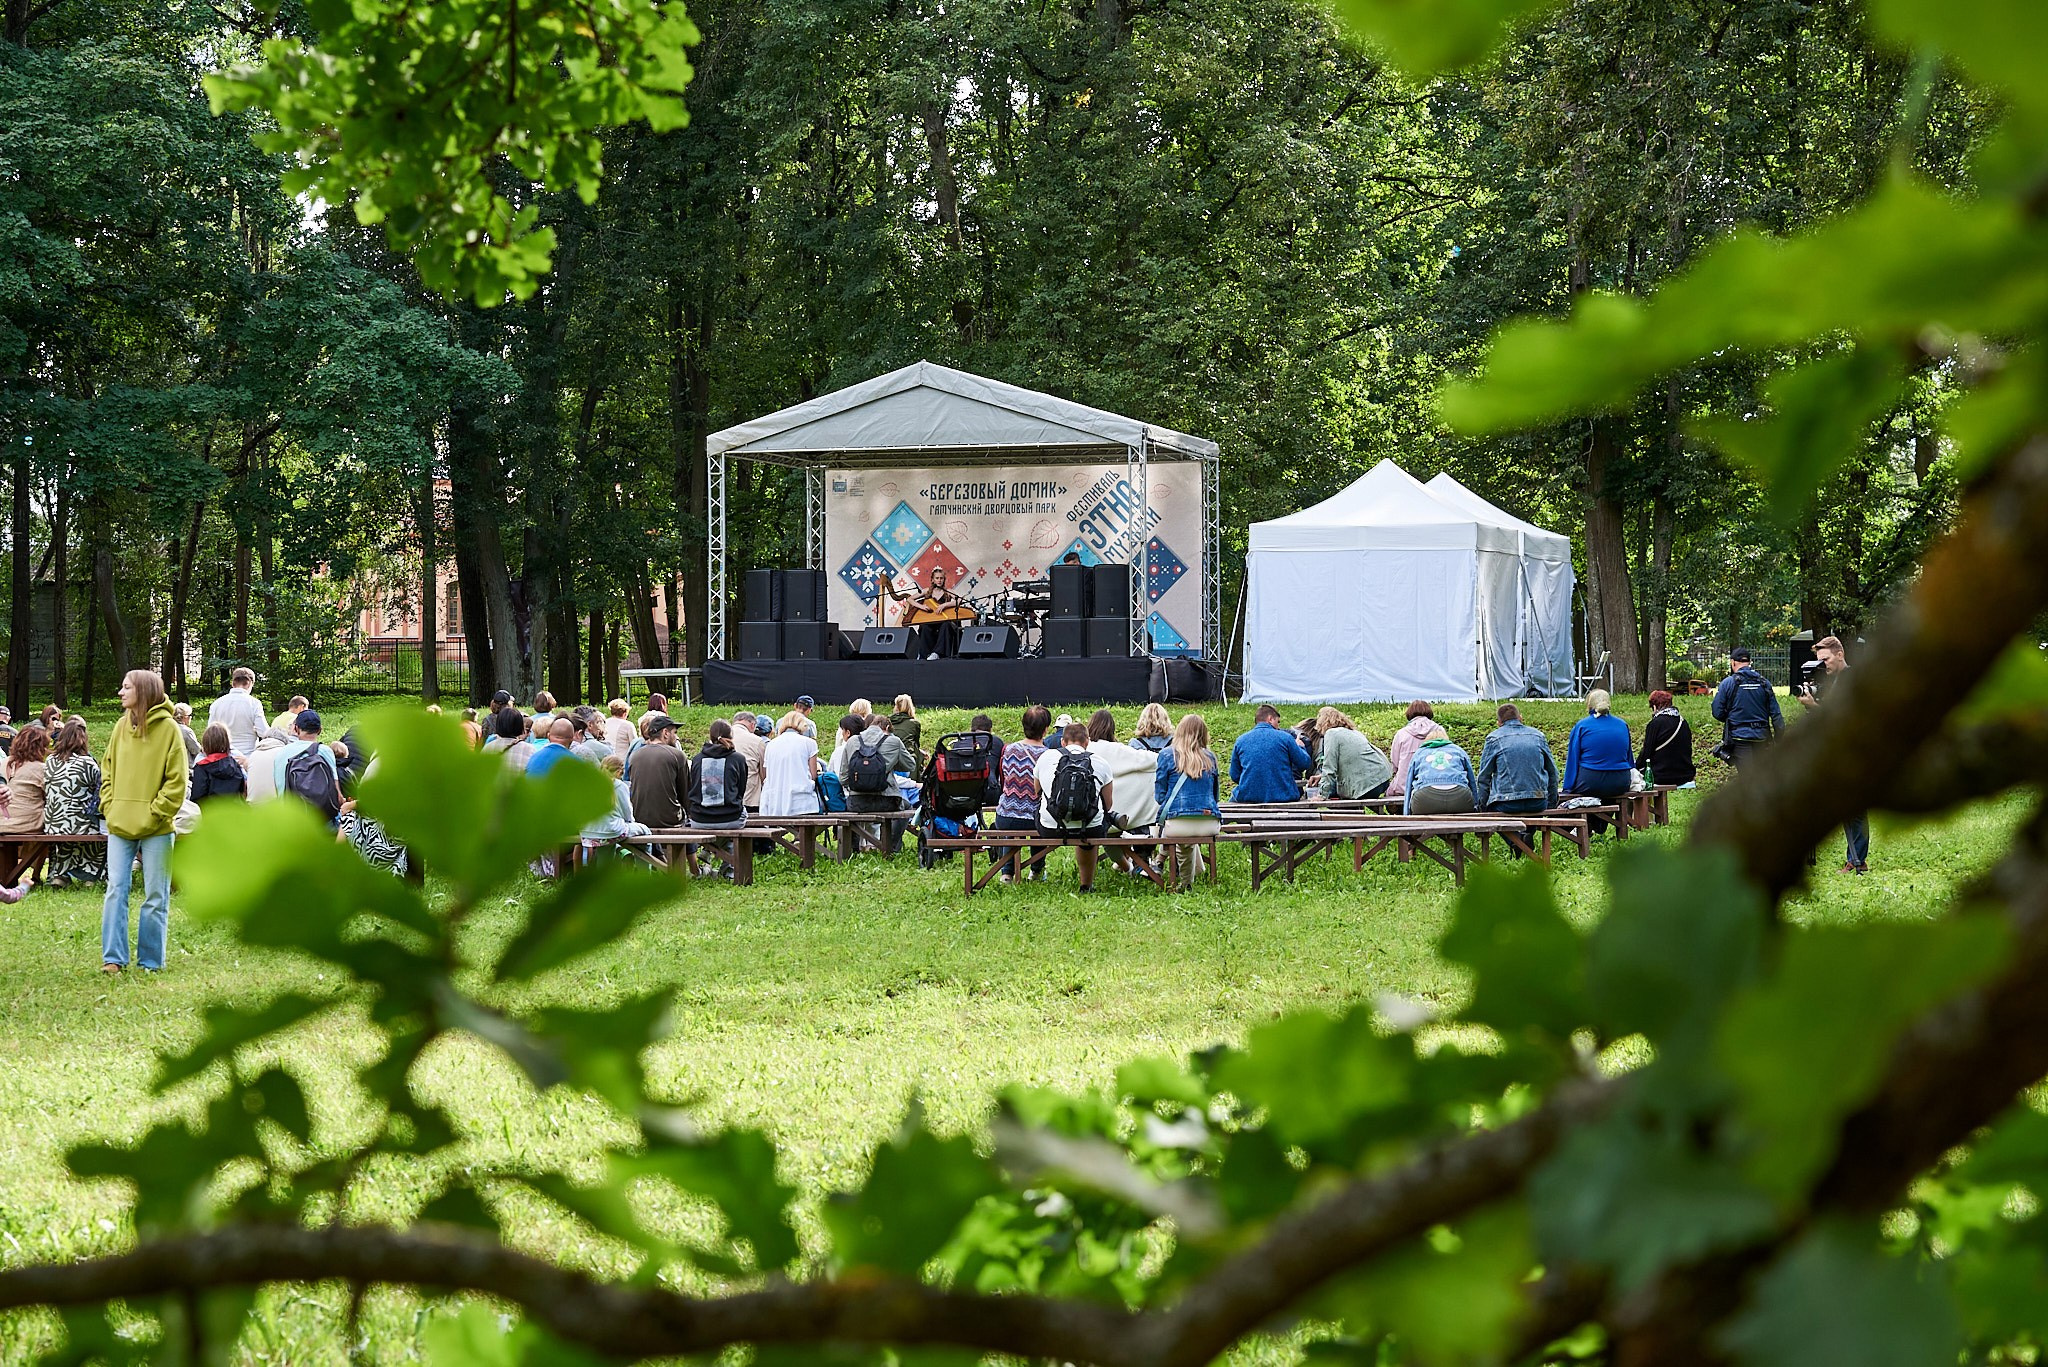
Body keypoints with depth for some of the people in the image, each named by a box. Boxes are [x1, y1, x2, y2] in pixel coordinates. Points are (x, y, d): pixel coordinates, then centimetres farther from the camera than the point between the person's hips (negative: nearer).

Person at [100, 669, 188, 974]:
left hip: (156, 828, -4)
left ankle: (150, 960, 10)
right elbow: (108, 770, 15)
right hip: (120, 824, 4)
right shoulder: (121, 726, 8)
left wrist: (154, 814, -12)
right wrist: (109, 807, 2)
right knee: (116, 889, -1)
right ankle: (113, 957, 2)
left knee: (156, 896, 3)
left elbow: (176, 781, -6)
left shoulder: (168, 728, -6)